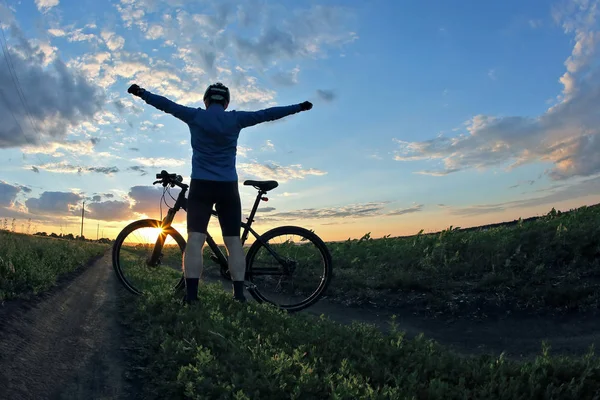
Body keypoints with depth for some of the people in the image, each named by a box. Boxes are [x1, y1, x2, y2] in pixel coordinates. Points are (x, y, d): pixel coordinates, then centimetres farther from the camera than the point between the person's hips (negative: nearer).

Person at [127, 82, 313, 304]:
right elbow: (268, 114, 8)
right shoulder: (235, 119, 4)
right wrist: (299, 107, 17)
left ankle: (191, 296, -12)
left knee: (195, 240, -5)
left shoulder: (195, 116, 4)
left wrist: (141, 93, 28)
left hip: (201, 186, 0)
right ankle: (239, 296, 0)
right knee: (234, 242, 2)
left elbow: (166, 104, 13)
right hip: (228, 187, 1)